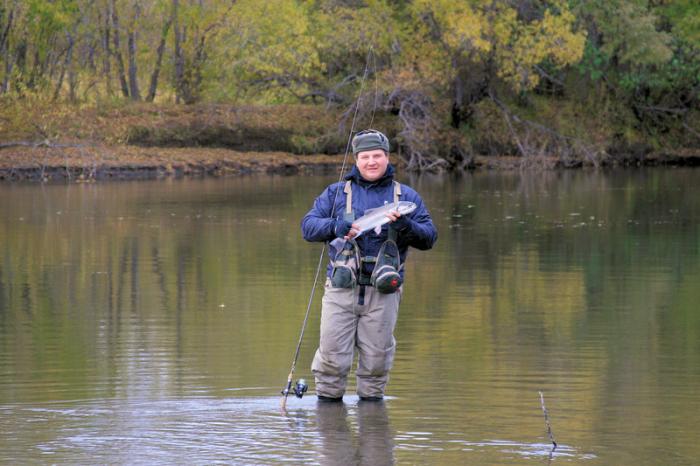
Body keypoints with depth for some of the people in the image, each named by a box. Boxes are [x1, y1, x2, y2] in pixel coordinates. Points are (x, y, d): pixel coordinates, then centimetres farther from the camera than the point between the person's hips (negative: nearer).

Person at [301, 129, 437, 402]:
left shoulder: (406, 196, 11)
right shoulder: (336, 193, 12)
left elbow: (429, 237, 4)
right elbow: (308, 226, 3)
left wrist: (406, 226, -17)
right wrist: (334, 226, -17)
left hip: (383, 290, 0)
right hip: (341, 288, 0)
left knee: (377, 355, 4)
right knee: (332, 354, -4)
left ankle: (371, 398, 19)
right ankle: (327, 398, 10)